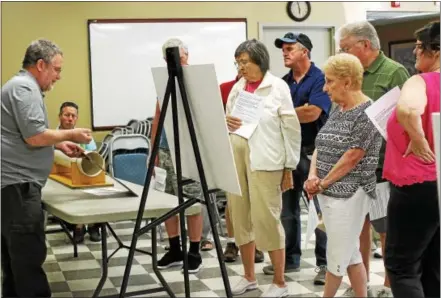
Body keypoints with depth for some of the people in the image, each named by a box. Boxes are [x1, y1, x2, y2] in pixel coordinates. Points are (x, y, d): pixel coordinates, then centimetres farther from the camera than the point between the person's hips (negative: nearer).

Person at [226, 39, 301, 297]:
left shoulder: (278, 87, -4)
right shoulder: (237, 88, 12)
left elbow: (292, 130, -4)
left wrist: (289, 168, -5)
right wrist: (225, 121, -4)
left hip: (265, 161, -6)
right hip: (236, 158, 6)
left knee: (266, 218, -4)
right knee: (241, 218, 10)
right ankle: (249, 277, 25)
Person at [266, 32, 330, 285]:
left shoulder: (320, 79, -9)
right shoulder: (284, 82, 13)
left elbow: (312, 112, -21)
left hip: (313, 152, -7)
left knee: (320, 209, -1)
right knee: (287, 209, 12)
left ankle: (325, 263, 6)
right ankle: (290, 258, 23)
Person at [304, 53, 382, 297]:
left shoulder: (368, 113, -13)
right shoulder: (337, 110, 13)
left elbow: (351, 158, -16)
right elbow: (320, 147, 11)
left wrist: (322, 183, -9)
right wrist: (312, 177, -6)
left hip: (348, 194, -8)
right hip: (330, 193, 8)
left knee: (338, 254, 1)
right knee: (350, 254, 14)